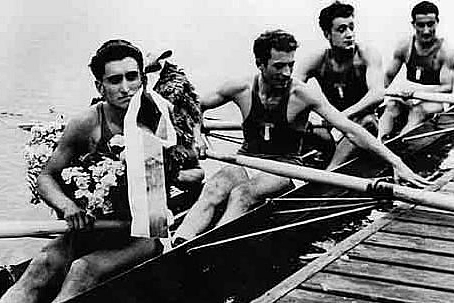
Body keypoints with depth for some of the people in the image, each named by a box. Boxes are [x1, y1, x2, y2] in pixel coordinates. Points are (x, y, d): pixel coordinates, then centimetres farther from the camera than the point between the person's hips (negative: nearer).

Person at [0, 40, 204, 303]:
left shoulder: (161, 117, -7)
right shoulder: (87, 124, -4)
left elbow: (198, 173, 2)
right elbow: (47, 177, 5)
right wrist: (67, 205, -17)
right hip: (100, 222, 2)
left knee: (85, 270, -28)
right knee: (45, 263, -24)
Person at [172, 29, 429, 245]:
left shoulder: (301, 95, -10)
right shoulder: (242, 89, -2)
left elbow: (350, 129, -16)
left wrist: (396, 162, -22)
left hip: (283, 168, -3)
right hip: (246, 160, 3)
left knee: (242, 194, -34)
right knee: (214, 189, -30)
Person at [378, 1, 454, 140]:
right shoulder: (405, 46, 0)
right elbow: (388, 76, 8)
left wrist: (416, 89, -29)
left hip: (433, 99, -4)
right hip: (407, 96, 4)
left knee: (418, 111, -35)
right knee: (390, 106, -28)